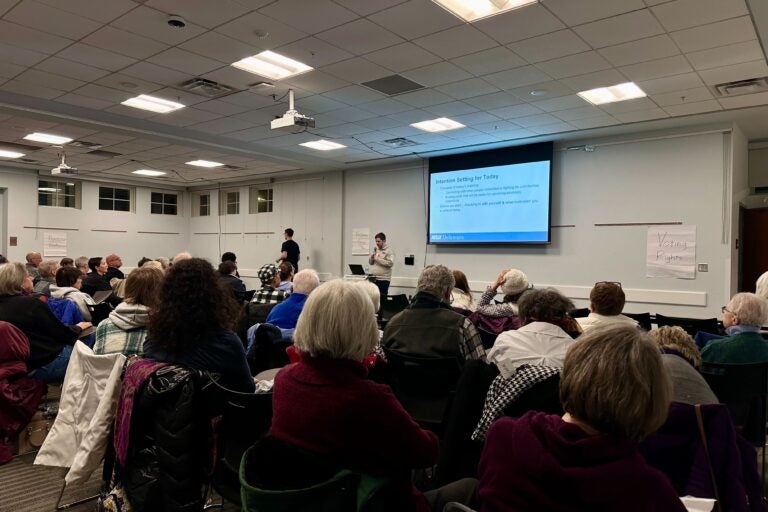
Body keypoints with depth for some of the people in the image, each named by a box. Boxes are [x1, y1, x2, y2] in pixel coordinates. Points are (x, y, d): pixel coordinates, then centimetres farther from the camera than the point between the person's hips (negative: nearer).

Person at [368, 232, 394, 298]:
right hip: (373, 278, 6)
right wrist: (371, 257, -3)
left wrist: (377, 259, -14)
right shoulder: (375, 250, 16)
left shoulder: (389, 251, -3)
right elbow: (370, 263, 19)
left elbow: (390, 263, -17)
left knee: (382, 297, -3)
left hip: (383, 279, -6)